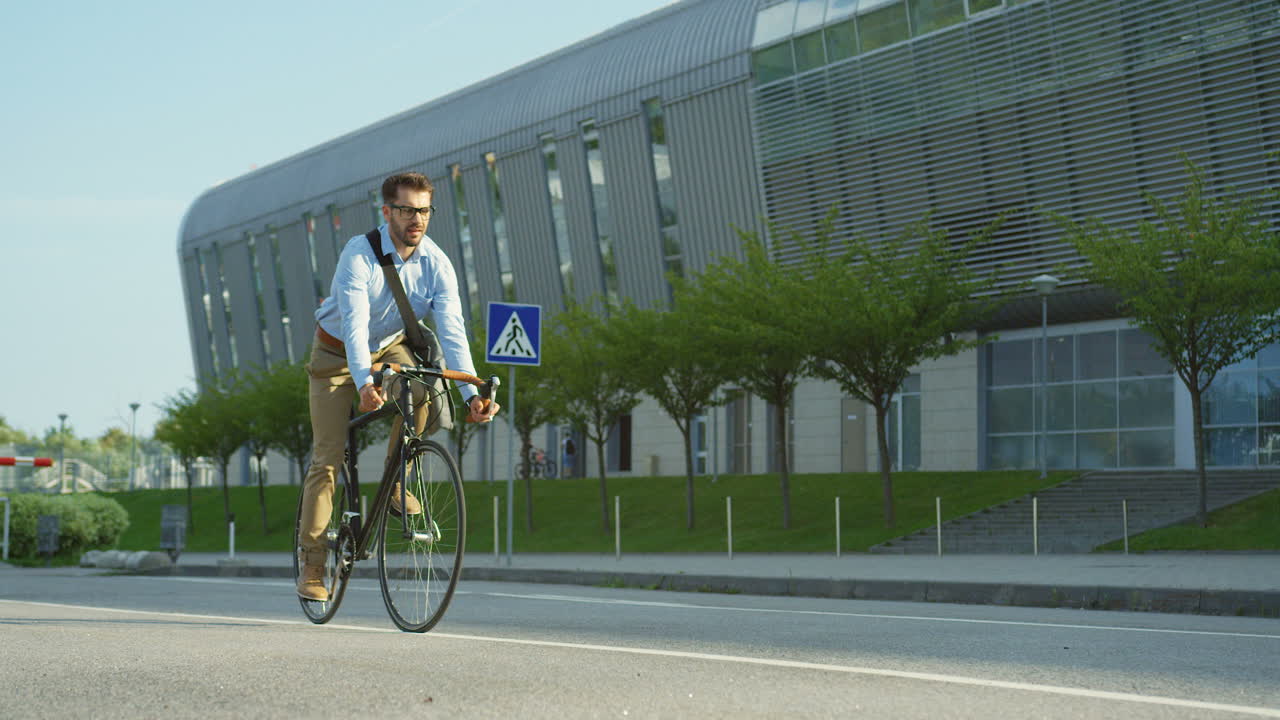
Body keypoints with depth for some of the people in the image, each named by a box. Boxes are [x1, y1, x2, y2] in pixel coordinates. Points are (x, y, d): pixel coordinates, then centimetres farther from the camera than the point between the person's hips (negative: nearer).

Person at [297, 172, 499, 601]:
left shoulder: (436, 265, -18)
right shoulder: (360, 255, -28)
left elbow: (452, 331, -26)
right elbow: (354, 324, -40)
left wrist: (471, 393, -40)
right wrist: (365, 382, -56)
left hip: (390, 348, 3)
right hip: (339, 353, -3)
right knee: (327, 457, -8)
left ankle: (396, 483, -8)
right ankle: (312, 565, -1)